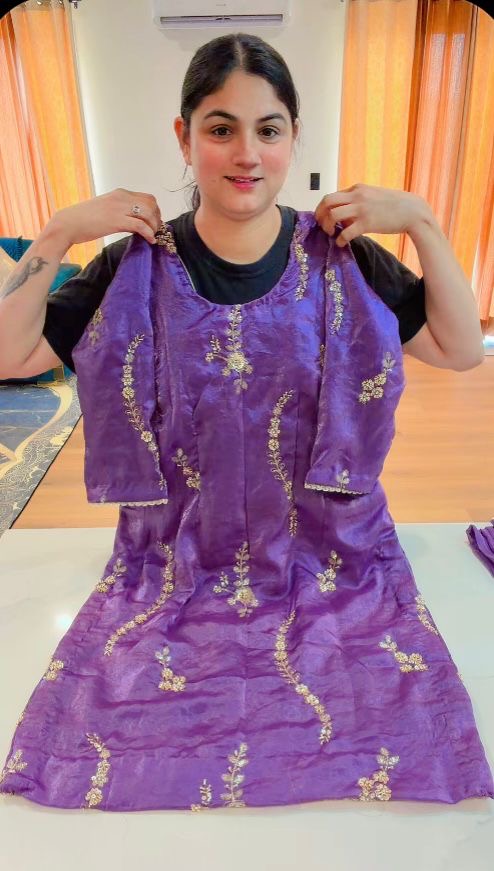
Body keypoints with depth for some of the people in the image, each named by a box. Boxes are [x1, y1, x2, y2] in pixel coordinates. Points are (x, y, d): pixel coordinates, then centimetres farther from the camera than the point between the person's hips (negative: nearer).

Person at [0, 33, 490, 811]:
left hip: (331, 562, 1)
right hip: (175, 566, 1)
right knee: (95, 740, -4)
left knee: (403, 734, -6)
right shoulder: (137, 266, -4)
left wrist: (422, 222, -10)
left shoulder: (344, 258, -3)